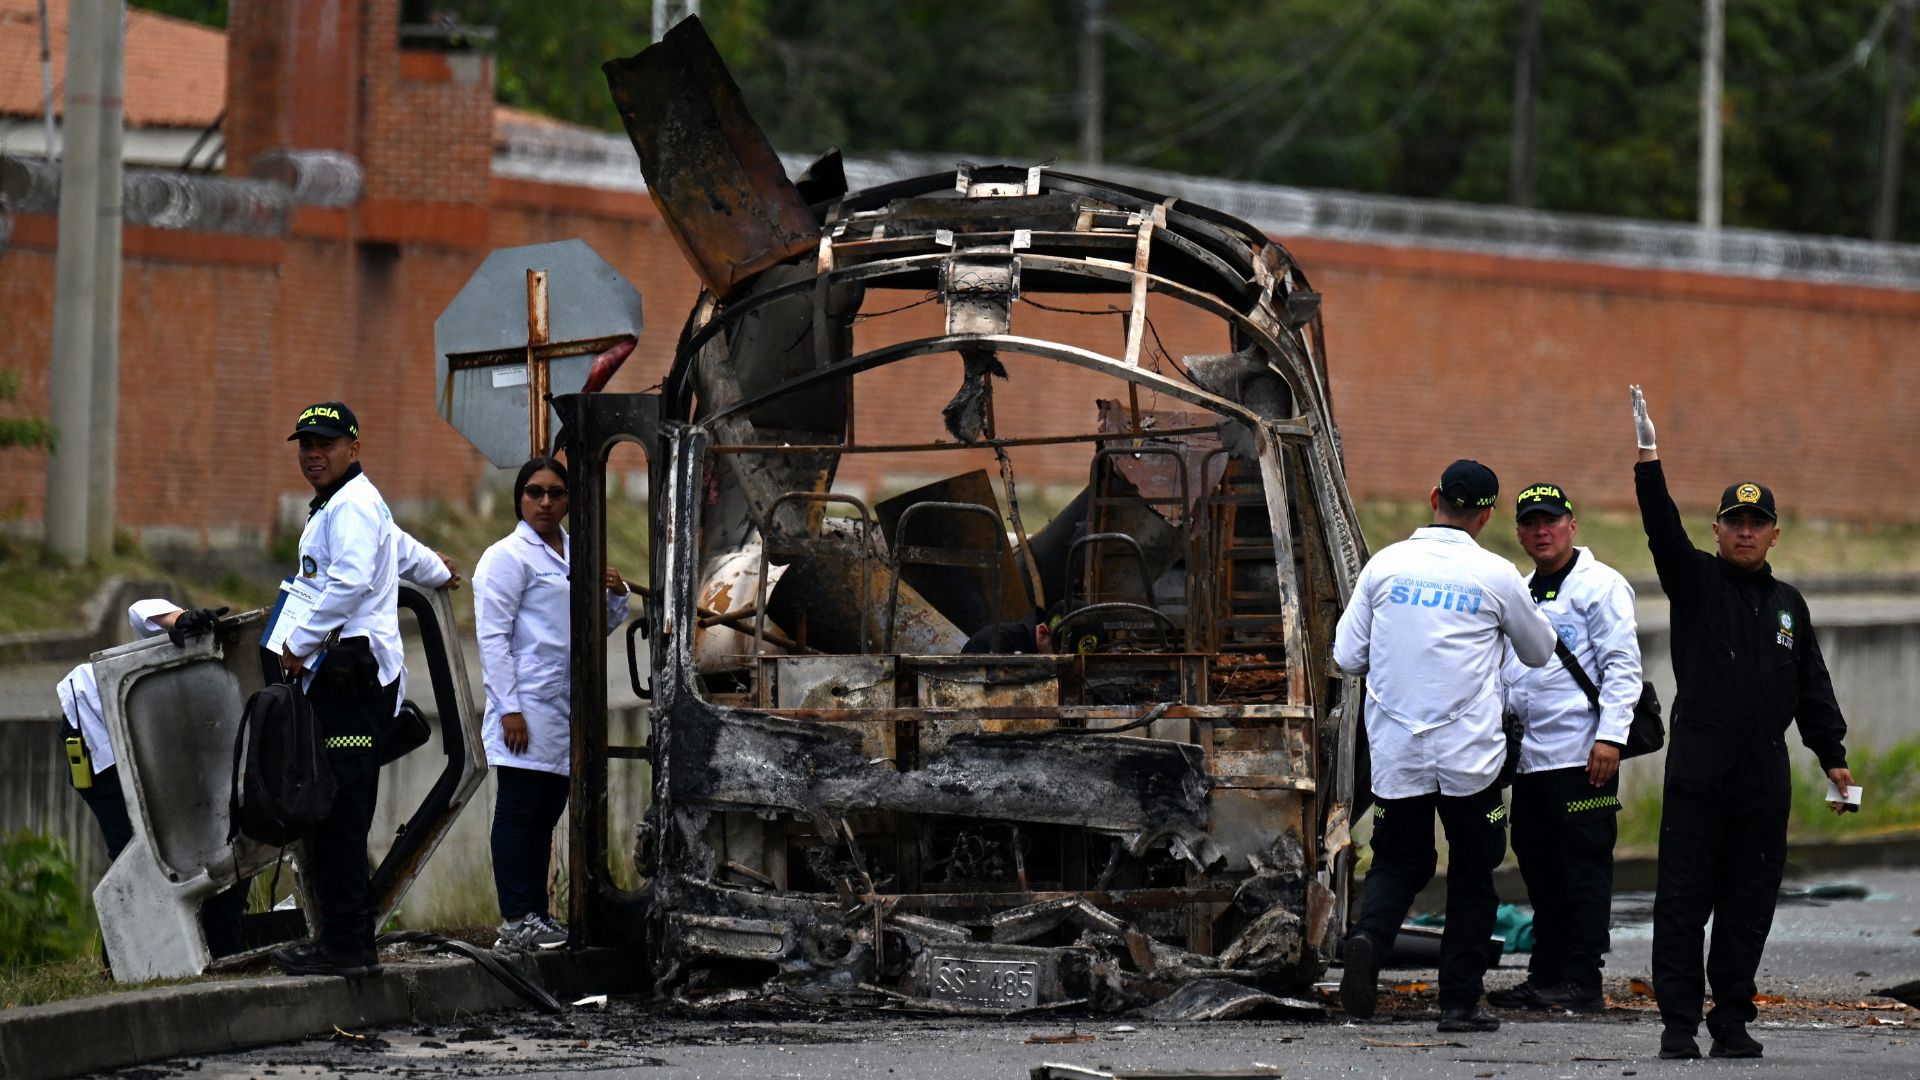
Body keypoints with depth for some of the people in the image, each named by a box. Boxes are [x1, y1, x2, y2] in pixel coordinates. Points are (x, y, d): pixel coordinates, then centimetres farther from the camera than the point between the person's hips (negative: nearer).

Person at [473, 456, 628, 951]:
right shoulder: (508, 557, -5)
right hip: (527, 704, -7)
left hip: (566, 704, 7)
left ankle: (536, 916, 13)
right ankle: (516, 922, -8)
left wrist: (616, 595, 5)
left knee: (546, 814, 9)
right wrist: (509, 708, -17)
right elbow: (493, 636, -11)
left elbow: (603, 626, 27)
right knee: (518, 812, -7)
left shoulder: (576, 554, 17)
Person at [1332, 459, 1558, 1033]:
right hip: (1469, 756, -2)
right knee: (1472, 876, 11)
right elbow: (1539, 652, 10)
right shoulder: (1495, 577, -6)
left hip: (1396, 751, 2)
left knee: (1399, 862, 15)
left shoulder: (1385, 565, -1)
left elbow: (1348, 656, 4)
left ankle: (1368, 935, -15)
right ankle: (1460, 1002, 10)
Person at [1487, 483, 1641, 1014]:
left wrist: (1611, 736, -17)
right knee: (1541, 870, 9)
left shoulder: (1600, 586, -3)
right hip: (1530, 759, 8)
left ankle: (1582, 983, -7)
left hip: (1582, 756, -8)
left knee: (1584, 868, -6)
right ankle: (1546, 976, 14)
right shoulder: (1522, 593, 21)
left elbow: (1622, 666, -9)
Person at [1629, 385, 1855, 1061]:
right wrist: (1648, 461, -24)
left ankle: (1733, 1021, 11)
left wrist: (1833, 755, 13)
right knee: (1683, 898, -4)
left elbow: (1812, 687, 20)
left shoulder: (1788, 604, 18)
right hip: (1699, 770, -4)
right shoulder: (1696, 581, 6)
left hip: (1764, 776, 4)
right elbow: (1664, 531, -11)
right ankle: (1679, 1023, -3)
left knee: (1749, 903, 4)